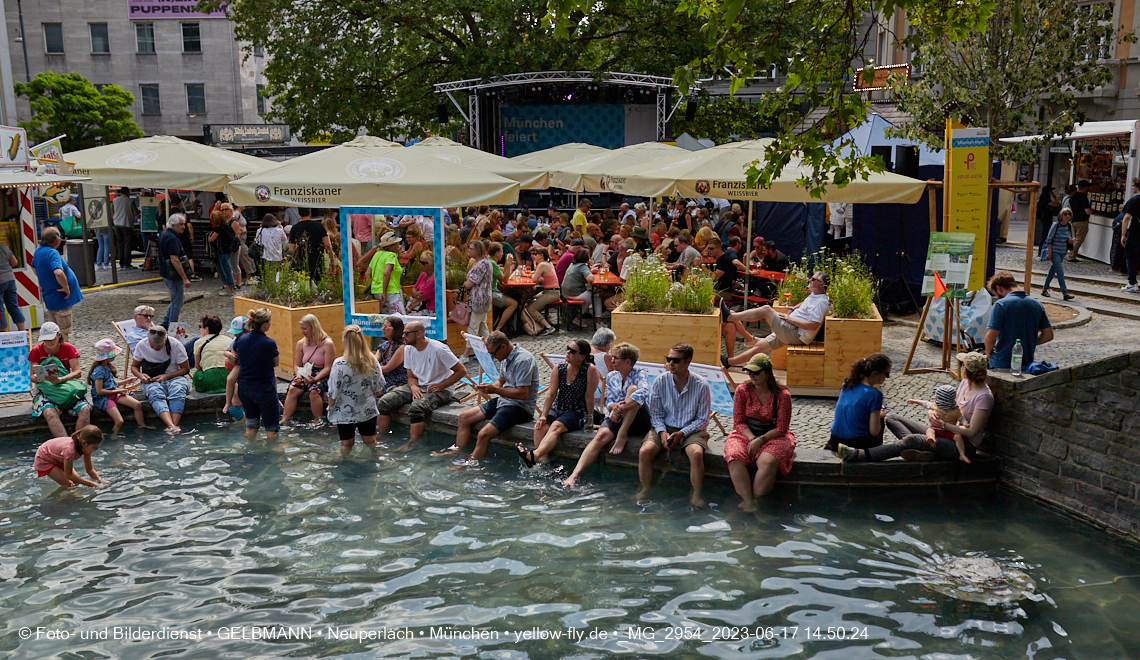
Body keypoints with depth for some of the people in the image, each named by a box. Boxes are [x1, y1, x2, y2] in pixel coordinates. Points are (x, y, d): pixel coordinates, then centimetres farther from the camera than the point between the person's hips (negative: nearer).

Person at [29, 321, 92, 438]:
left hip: (68, 386, 1)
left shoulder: (68, 348, 2)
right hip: (46, 390, -1)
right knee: (50, 413, -34)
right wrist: (37, 378, -26)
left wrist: (61, 379, -26)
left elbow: (78, 372, -7)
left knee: (85, 410, -28)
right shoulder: (36, 351, 1)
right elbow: (32, 376, -1)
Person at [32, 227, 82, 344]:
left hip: (49, 297, 9)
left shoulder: (38, 251, 5)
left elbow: (34, 267, 25)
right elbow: (58, 272, -41)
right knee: (63, 332, 0)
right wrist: (66, 288, -27)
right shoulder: (52, 253, -24)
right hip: (60, 299, -9)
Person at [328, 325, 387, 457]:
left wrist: (331, 407, 3)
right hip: (368, 410, 4)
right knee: (370, 441, 16)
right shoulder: (372, 359, -8)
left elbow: (333, 393, -14)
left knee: (346, 444, 10)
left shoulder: (339, 364, -21)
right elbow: (379, 389, 1)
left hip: (345, 412, -3)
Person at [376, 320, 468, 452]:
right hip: (418, 386, 7)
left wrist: (440, 386, -18)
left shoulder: (438, 349, -17)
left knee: (416, 407, -36)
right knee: (384, 402, -9)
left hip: (440, 390, -7)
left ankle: (412, 444, -25)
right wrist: (413, 387, -14)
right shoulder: (408, 349, 4)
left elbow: (461, 371, -14)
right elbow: (411, 376, 10)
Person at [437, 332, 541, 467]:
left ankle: (470, 466, -11)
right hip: (503, 401, 10)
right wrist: (488, 387, -1)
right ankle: (457, 450, 16)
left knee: (484, 434, -25)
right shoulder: (507, 357, 8)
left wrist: (495, 390, -21)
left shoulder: (523, 360, -22)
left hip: (520, 407, -10)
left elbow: (522, 394, -25)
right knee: (464, 417, 8)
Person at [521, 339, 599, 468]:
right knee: (540, 426, -24)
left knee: (556, 426, -33)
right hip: (556, 409, 6)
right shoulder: (559, 369, 3)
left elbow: (589, 396, -10)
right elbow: (551, 394, -2)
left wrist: (590, 419, -7)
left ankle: (535, 454, -54)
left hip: (577, 412, -5)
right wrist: (543, 415, -10)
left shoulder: (590, 370, -12)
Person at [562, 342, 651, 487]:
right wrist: (613, 406, -19)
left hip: (638, 422, -3)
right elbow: (609, 402, 7)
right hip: (617, 418, 3)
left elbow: (643, 392, -24)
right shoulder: (611, 376, 14)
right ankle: (575, 474, -43)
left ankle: (622, 436, -28)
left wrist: (621, 408, -34)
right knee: (601, 435, -30)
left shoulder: (640, 374, -2)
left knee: (633, 389, -28)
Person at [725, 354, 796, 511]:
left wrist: (760, 440, -20)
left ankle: (755, 501, -17)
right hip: (746, 433, 2)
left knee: (768, 462, -34)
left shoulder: (782, 395, -9)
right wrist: (752, 439, -18)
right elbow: (739, 422, -1)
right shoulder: (742, 390, -3)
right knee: (735, 457, -30)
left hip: (773, 436, -2)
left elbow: (781, 429, -8)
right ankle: (748, 503, -26)